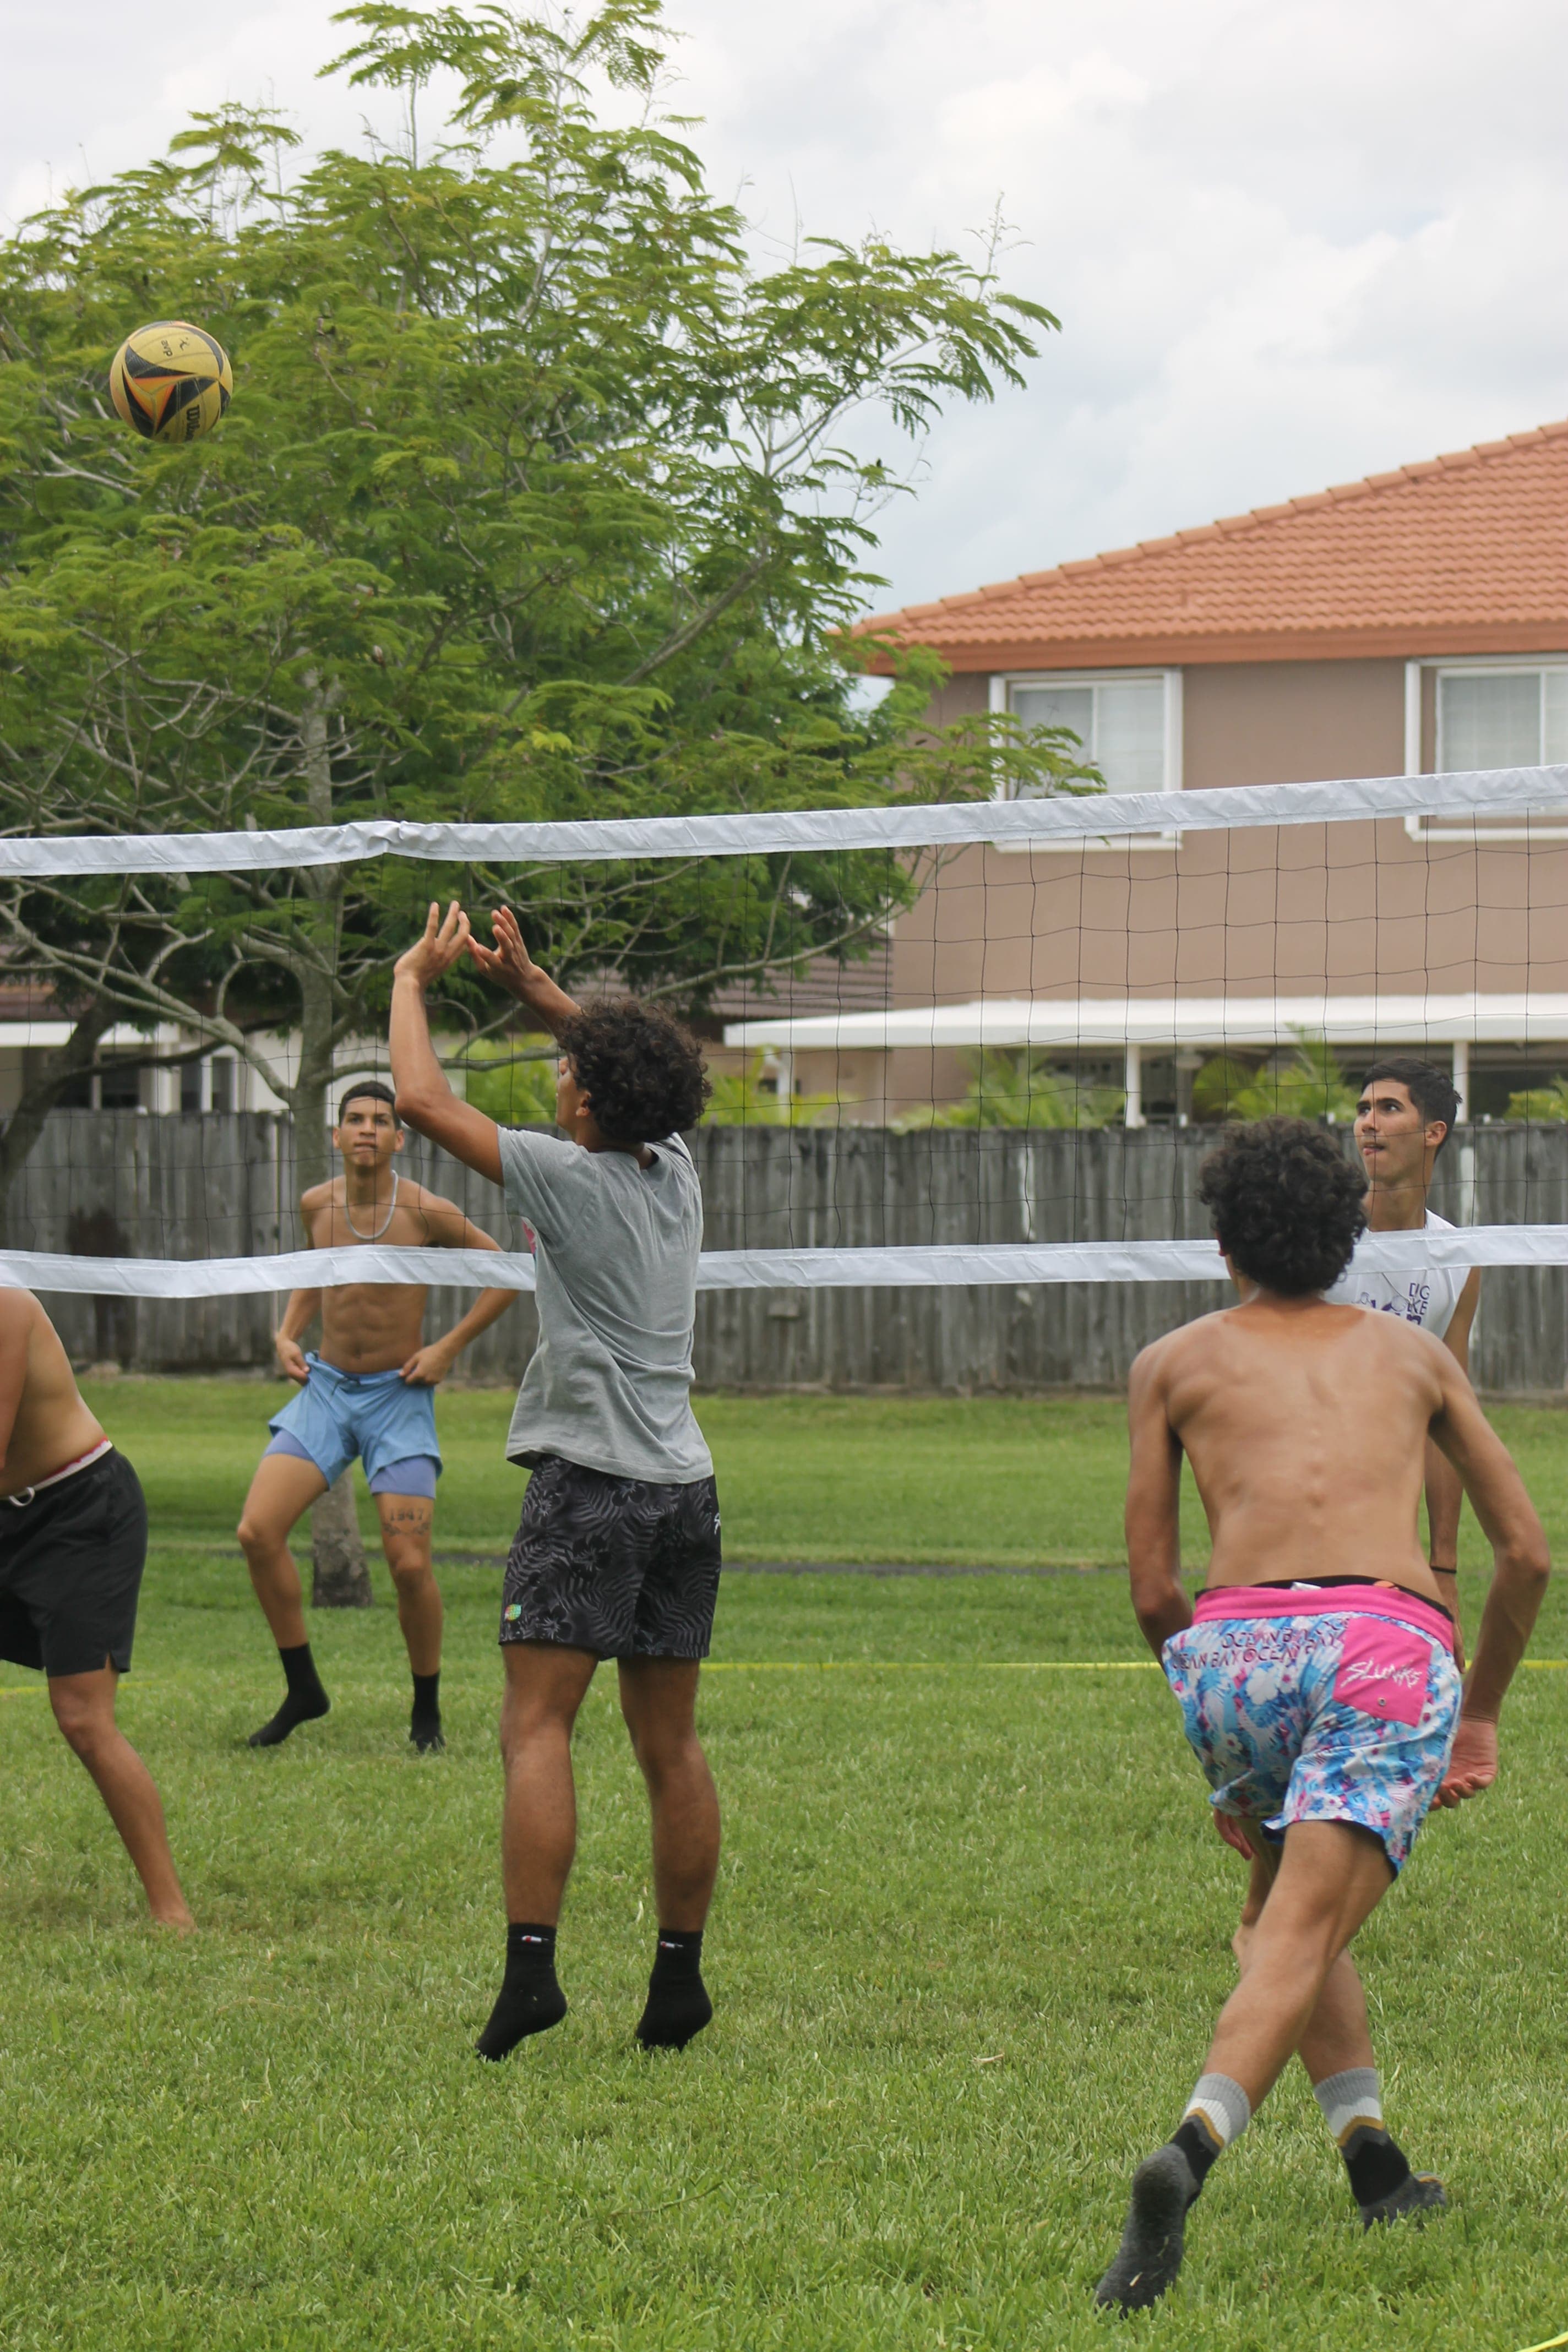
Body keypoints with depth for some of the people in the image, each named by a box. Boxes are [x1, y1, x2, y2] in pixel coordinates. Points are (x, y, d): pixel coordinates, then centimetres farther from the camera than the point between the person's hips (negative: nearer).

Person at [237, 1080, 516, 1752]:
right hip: (325, 1388, 4)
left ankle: (427, 1713, 12)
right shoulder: (317, 1206, 2)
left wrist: (448, 1348, -6)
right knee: (257, 1531, -12)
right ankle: (302, 1689, 4)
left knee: (410, 1565, -10)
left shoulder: (427, 1213, -11)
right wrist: (288, 1334, 7)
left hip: (399, 1396, -4)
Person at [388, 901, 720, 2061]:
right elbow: (630, 1070, 29)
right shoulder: (677, 1172, 8)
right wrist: (527, 984, 25)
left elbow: (424, 1099, -7)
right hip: (683, 1485, 7)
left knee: (538, 1726, -9)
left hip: (589, 1481, -7)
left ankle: (530, 1964, -19)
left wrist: (413, 980, 8)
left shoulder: (571, 1177, -10)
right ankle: (680, 1977, 13)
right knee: (671, 1744, 10)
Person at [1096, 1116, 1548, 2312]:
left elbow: (1154, 1593, 16)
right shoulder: (1411, 1351, 27)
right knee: (1301, 1935, -10)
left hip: (1235, 1642, 1)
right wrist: (1483, 1714, 36)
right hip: (1392, 1641, -1)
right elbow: (1528, 1551, 26)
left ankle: (1373, 2153, 14)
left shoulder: (1175, 1363, 22)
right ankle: (1190, 2150, -35)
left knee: (1288, 1906, 26)